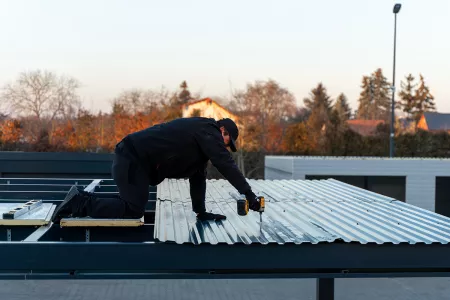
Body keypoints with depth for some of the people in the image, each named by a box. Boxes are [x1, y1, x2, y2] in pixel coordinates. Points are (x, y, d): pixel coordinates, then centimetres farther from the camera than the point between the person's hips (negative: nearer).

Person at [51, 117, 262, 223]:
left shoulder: (202, 139, 21)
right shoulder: (208, 132, -8)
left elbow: (198, 177, 19)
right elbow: (226, 166, -18)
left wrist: (201, 211, 12)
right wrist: (250, 196, -18)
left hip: (133, 159, 10)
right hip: (132, 158, -10)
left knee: (133, 207, 16)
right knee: (133, 211, -11)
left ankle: (82, 199, 18)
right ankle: (80, 203, -5)